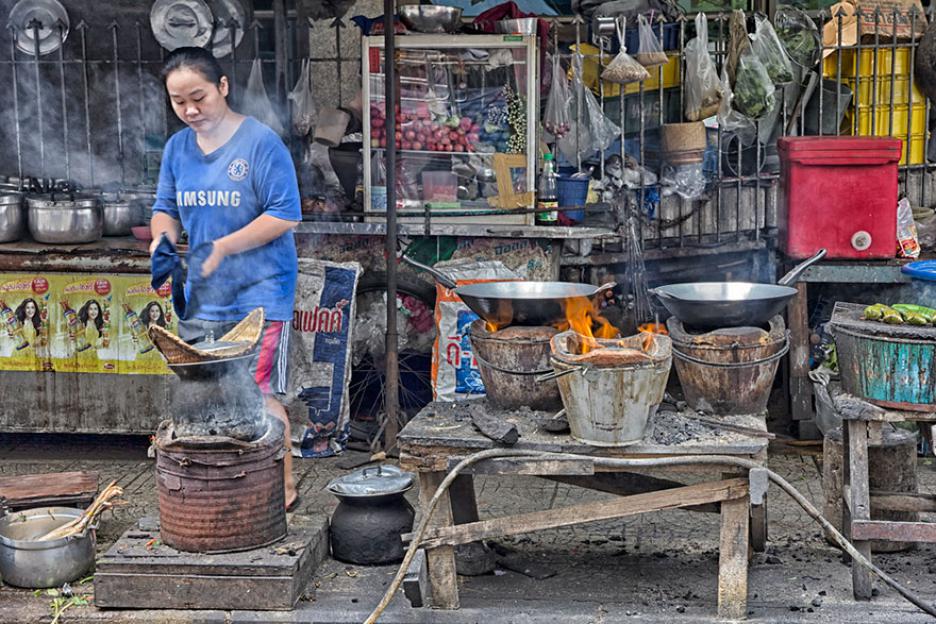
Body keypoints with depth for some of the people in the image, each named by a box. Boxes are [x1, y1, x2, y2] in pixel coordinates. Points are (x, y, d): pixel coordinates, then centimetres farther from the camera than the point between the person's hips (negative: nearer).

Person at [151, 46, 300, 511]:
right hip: (200, 295, 6)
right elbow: (166, 207, 13)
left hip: (258, 294, -6)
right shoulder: (177, 147, 6)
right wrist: (163, 236, -10)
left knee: (258, 395, -5)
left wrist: (224, 247, -22)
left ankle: (282, 486, 12)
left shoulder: (261, 142, -13)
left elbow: (285, 214, -15)